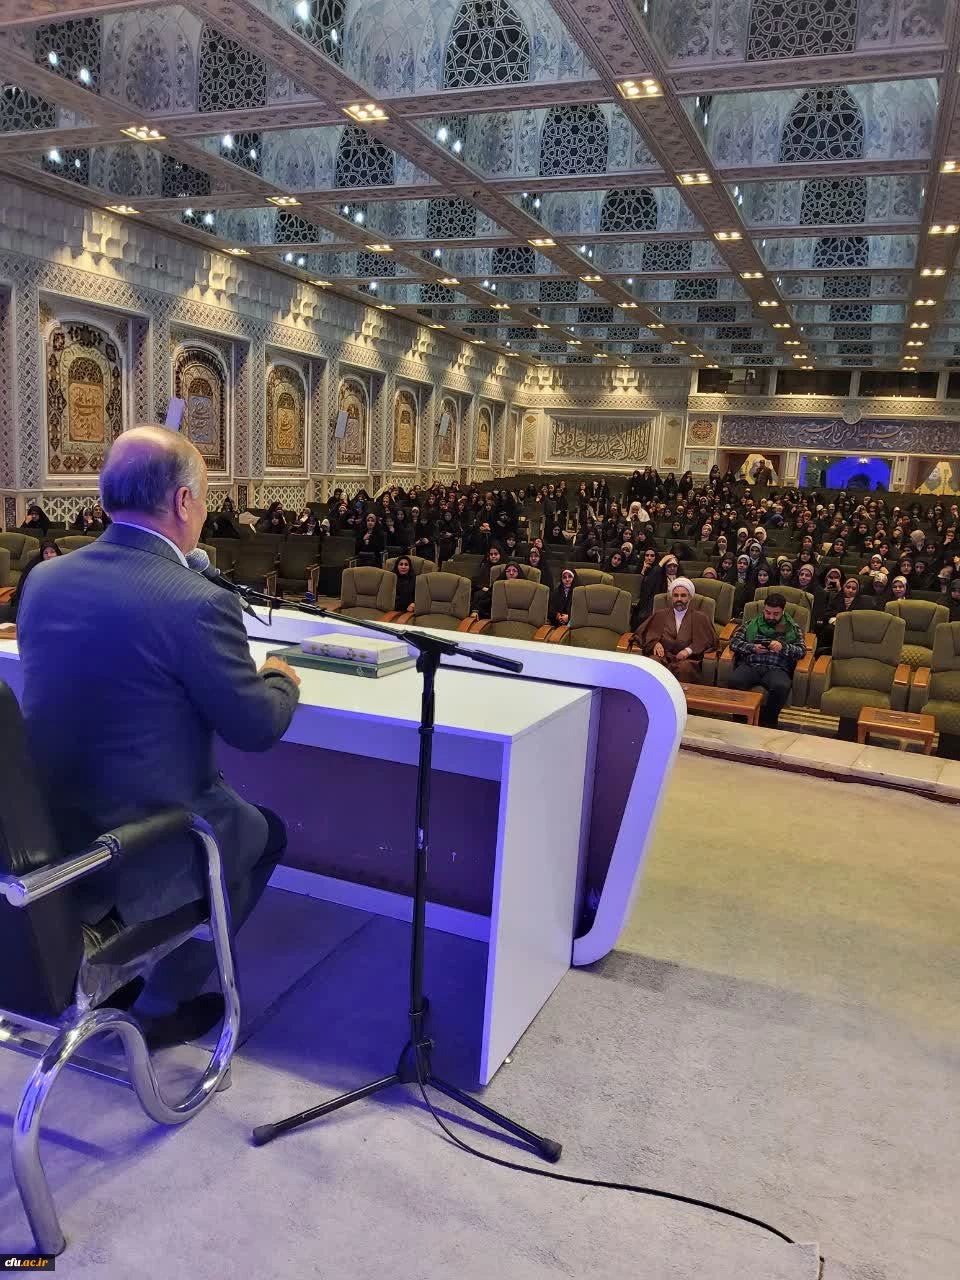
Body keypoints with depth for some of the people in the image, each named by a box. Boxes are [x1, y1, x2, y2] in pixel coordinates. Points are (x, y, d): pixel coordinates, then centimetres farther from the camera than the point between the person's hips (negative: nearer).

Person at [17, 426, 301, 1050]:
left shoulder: (43, 578, -3)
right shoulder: (200, 602, -24)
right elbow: (257, 728, -13)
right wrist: (281, 680, 7)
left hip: (46, 834, 7)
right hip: (139, 846, -7)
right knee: (266, 833, 23)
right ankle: (163, 1003, 27)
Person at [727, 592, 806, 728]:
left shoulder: (792, 628, 17)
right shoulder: (752, 623, 17)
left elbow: (802, 650, 7)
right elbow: (734, 642, 11)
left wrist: (783, 647, -12)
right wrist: (752, 647, -8)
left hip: (777, 669, 0)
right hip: (750, 665, 0)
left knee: (781, 687, -36)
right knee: (735, 681, -34)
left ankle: (767, 723, -13)